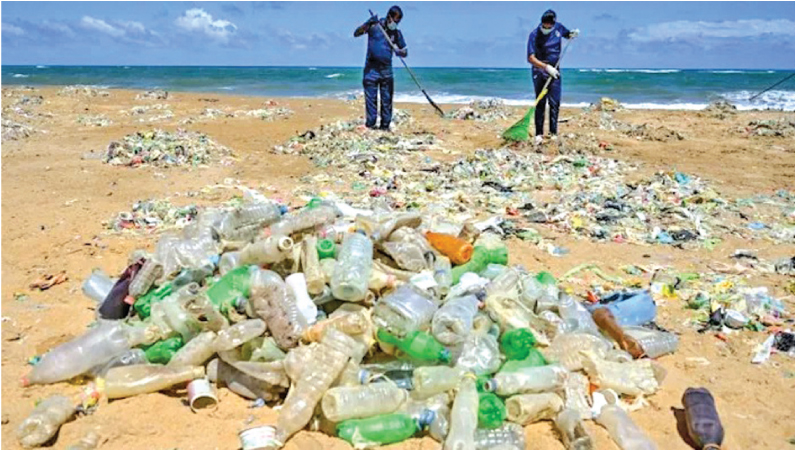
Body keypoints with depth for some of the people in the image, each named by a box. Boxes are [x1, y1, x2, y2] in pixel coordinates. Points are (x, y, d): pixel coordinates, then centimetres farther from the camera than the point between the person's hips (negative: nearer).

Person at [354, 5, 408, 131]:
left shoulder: (396, 33, 7)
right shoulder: (375, 25, -3)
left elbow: (405, 51, 11)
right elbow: (356, 34, -9)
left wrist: (400, 52, -14)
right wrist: (367, 24, -26)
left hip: (386, 70, 3)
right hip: (371, 69, -3)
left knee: (387, 99, 3)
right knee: (371, 98, -5)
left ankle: (385, 125, 10)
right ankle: (370, 124, -1)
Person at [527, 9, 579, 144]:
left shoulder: (558, 28, -1)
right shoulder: (534, 35, -14)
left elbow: (567, 35, 22)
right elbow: (531, 58, -21)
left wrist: (573, 34, -2)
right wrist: (546, 66, -31)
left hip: (554, 72, 3)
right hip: (539, 71, -3)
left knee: (554, 103, -2)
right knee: (540, 103, -4)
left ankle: (554, 133, 3)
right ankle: (539, 134, 0)